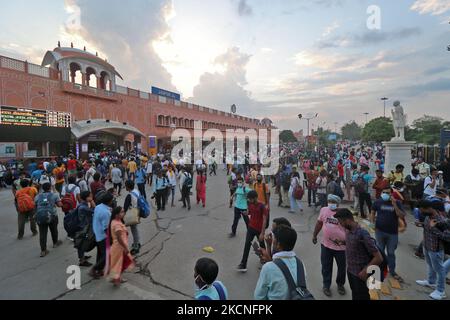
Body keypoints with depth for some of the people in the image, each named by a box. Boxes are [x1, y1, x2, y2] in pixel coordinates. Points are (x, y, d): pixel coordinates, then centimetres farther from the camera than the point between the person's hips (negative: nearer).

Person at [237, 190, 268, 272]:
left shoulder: (262, 206, -21)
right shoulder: (250, 204, -4)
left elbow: (264, 220, -21)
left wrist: (262, 233, -22)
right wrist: (247, 213, -8)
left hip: (259, 229, -4)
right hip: (251, 228, 4)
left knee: (262, 245, 17)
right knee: (247, 245, -6)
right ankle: (243, 264, -4)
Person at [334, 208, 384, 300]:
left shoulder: (363, 235, -29)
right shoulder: (348, 231, -6)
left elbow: (379, 258, -24)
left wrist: (365, 271, -19)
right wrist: (342, 243, -3)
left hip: (360, 275, -6)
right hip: (350, 270, 6)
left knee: (361, 297, 16)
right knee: (354, 295, 26)